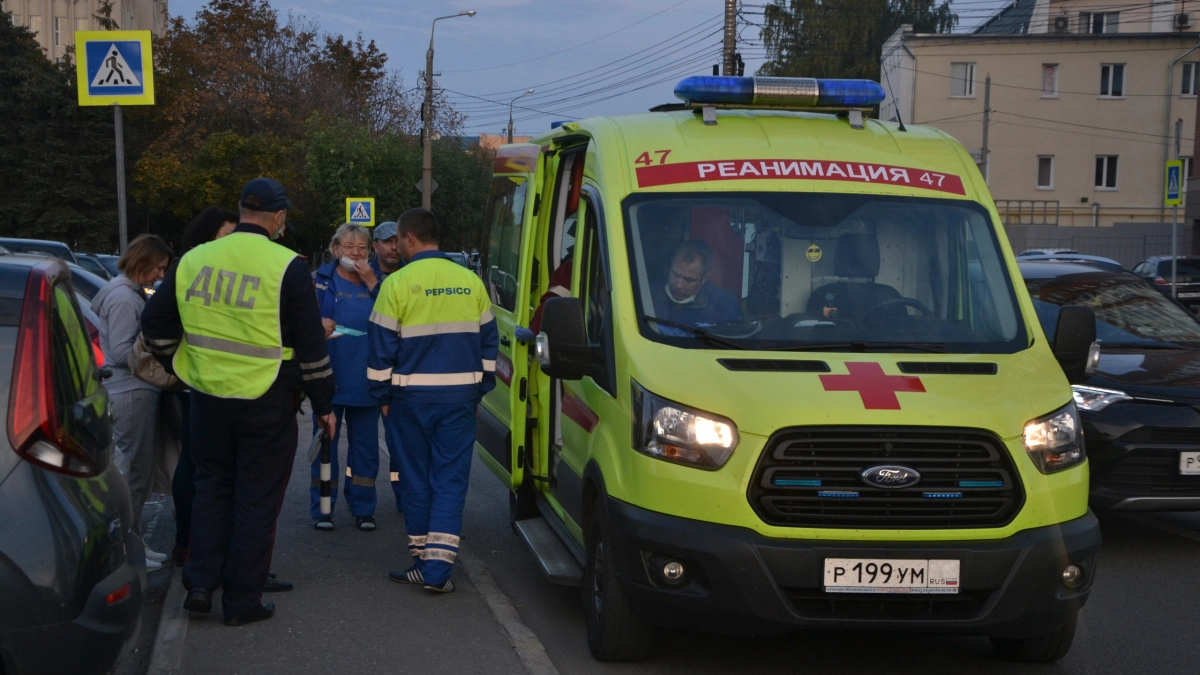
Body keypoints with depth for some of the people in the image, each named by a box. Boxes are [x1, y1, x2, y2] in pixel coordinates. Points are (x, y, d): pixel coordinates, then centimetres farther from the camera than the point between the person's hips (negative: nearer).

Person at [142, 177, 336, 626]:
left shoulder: (193, 261, 2)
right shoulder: (287, 267, -11)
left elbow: (155, 325, 9)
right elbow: (311, 345, -8)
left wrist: (181, 367, 23)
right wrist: (323, 404, 1)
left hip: (207, 396, 4)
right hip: (266, 400, -4)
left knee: (212, 486, 19)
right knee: (256, 498, 6)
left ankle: (200, 585, 16)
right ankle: (242, 601, 11)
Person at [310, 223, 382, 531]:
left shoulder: (376, 282, 10)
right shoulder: (321, 280, 3)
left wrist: (373, 285, -11)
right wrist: (319, 323, -24)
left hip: (366, 378, 2)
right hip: (329, 376, -2)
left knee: (365, 444, 7)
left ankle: (363, 508, 16)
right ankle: (322, 509, 10)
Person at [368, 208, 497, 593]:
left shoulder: (398, 283, -7)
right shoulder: (471, 281, 5)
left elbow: (382, 345, -4)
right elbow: (488, 341, 11)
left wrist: (381, 395, 6)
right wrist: (481, 387, 19)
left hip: (412, 395, -2)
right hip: (460, 395, 2)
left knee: (416, 478, 11)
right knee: (451, 479, 2)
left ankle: (423, 558, 18)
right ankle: (438, 567, -5)